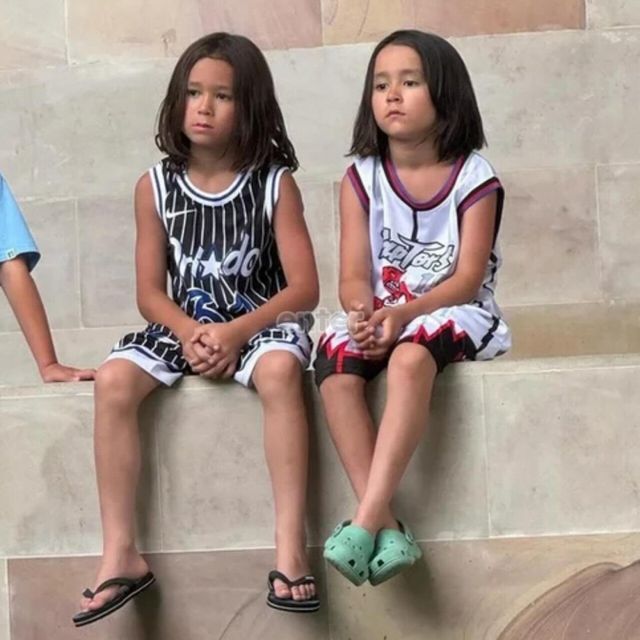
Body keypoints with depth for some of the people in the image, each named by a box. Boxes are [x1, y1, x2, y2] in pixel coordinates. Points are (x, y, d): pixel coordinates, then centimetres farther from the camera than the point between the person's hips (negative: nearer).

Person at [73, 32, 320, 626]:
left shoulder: (274, 183, -5)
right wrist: (190, 332, -19)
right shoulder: (155, 187, 1)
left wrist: (236, 333, -23)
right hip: (185, 326, 3)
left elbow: (303, 287, -9)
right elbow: (150, 293, 2)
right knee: (113, 381, -24)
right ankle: (120, 553, -18)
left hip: (260, 322, -3)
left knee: (279, 370, -36)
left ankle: (290, 545, -33)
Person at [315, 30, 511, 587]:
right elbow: (354, 275, -4)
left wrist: (405, 312, -28)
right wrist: (365, 312, -27)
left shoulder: (474, 176, -5)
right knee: (335, 362, -30)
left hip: (453, 312, -3)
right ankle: (387, 526, -33)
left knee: (410, 356, -37)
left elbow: (468, 278, -12)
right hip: (380, 315, 3)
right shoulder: (362, 178, 3)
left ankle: (364, 521, -41)